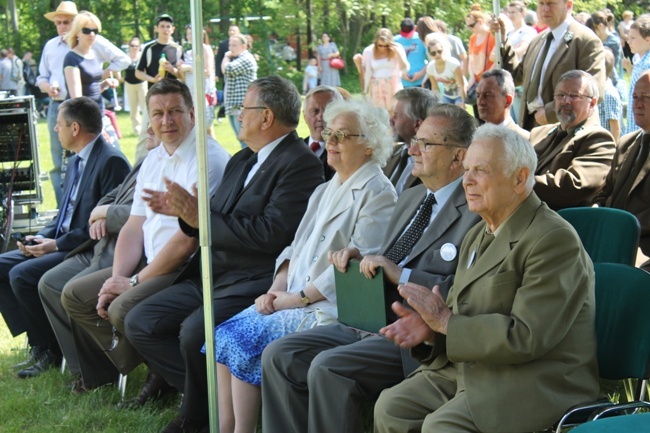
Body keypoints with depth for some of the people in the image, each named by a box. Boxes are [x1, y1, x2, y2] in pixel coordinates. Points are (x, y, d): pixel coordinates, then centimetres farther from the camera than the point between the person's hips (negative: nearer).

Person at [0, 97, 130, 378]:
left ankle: (50, 350, -6)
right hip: (62, 244, 10)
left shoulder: (111, 162, -16)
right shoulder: (77, 161, 15)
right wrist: (42, 238, 1)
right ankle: (39, 343, 1)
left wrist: (57, 244, -19)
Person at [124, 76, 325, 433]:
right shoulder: (242, 160, 18)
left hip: (254, 283, -10)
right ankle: (210, 396, 2)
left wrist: (201, 218, -16)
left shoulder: (300, 163, -12)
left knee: (195, 332, -31)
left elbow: (270, 234, -23)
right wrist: (186, 212, -5)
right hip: (213, 276, 10)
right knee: (140, 323, -1)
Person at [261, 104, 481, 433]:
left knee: (328, 367, -28)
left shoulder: (477, 212, -9)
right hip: (369, 323, 9)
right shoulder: (411, 198, 20)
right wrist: (361, 258, 4)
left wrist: (402, 275, -21)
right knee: (278, 356, -7)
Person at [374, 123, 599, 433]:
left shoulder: (554, 239, -16)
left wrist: (445, 322, -17)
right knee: (390, 407, -7)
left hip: (536, 382, -9)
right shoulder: (477, 236, 16)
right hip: (469, 370, 9)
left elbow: (526, 337, -24)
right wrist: (430, 328, -6)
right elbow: (458, 312, 19)